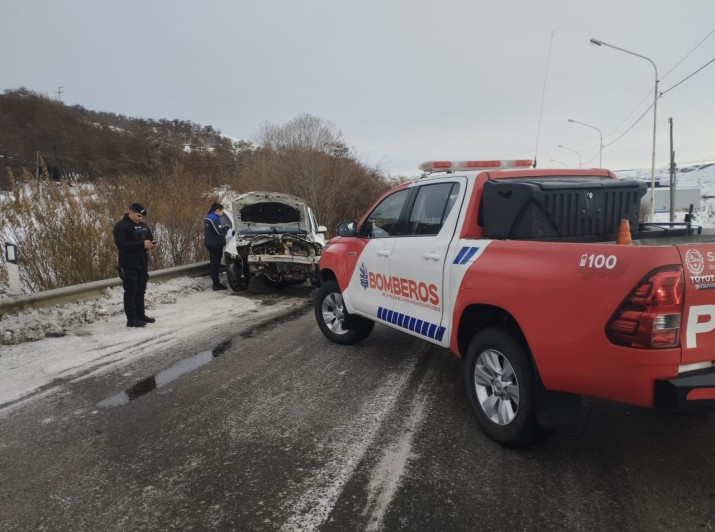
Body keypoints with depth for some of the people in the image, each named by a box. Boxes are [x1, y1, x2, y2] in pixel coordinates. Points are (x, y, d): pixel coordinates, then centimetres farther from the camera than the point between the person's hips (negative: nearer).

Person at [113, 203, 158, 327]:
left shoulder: (142, 226, 12)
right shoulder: (121, 226, -10)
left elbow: (149, 238, 22)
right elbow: (121, 244, -22)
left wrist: (153, 243, -3)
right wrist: (142, 244, -26)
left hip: (142, 263, 7)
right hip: (129, 265, -7)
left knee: (141, 290, 13)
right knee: (131, 291, -5)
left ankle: (140, 315, 23)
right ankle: (131, 319, -1)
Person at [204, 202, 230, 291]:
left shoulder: (208, 217, 14)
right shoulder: (214, 218, -17)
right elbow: (220, 231, -21)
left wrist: (224, 227, 8)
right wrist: (227, 228, -3)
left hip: (210, 243, 10)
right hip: (215, 244, -10)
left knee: (213, 263, 14)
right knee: (215, 263, -6)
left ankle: (216, 283, 21)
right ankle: (216, 284, -3)